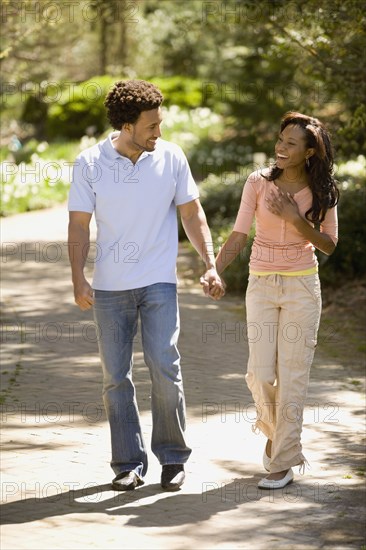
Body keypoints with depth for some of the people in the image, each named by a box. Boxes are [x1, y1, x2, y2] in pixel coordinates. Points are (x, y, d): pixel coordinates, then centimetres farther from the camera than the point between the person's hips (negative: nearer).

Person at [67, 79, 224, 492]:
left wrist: (210, 264, 0)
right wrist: (78, 279, -11)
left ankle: (173, 457, 7)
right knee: (115, 377, 3)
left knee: (165, 368, -9)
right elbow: (79, 225, 0)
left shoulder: (171, 157, 0)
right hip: (109, 287, 1)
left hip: (158, 283, 0)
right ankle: (129, 464, 12)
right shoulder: (90, 163, -3)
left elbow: (192, 214, 8)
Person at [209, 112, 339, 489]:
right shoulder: (259, 182, -3)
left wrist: (297, 219, -16)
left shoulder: (321, 191, -3)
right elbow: (238, 235, -4)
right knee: (260, 375, -3)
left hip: (302, 287, -1)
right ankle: (273, 429, 29)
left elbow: (329, 245, -1)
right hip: (262, 285, 1)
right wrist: (213, 272, -18)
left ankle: (283, 461, 3)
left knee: (293, 375, -3)